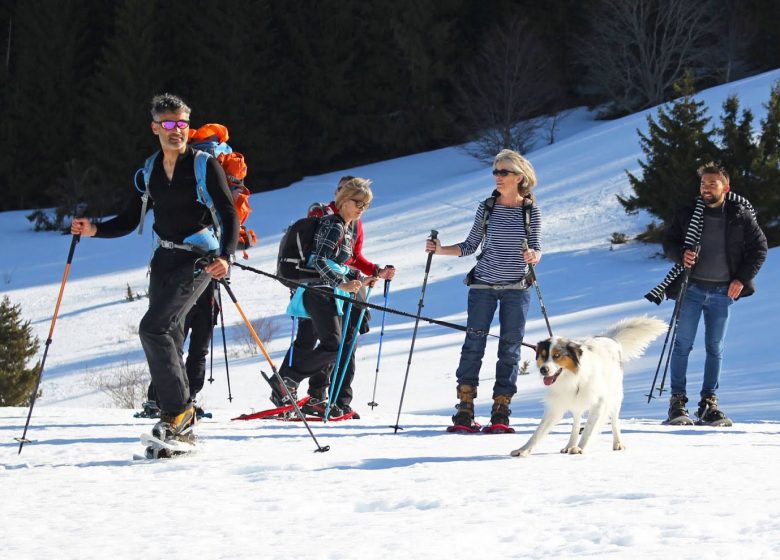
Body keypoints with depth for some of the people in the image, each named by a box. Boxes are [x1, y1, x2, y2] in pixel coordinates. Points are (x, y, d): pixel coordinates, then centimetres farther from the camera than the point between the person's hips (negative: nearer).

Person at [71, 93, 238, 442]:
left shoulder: (205, 165, -6)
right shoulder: (150, 171, 9)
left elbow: (229, 215, -10)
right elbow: (128, 221, 13)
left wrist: (226, 257, -27)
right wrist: (94, 230, -5)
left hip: (199, 257, -6)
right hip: (165, 257, 6)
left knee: (153, 327, -21)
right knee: (168, 340, 4)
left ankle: (178, 410, -15)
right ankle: (181, 427, 10)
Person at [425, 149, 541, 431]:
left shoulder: (531, 211, 1)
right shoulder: (487, 207, 5)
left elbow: (537, 249, -1)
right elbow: (470, 246, 9)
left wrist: (533, 256, -24)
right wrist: (440, 249, -4)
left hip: (516, 288, -1)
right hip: (483, 285, 1)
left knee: (510, 348, 1)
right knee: (474, 344, -5)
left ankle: (501, 411, 6)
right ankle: (464, 409, -2)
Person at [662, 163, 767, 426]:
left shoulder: (741, 216, 0)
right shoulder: (687, 215, 2)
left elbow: (759, 248, 6)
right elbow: (669, 242, 9)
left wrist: (742, 278, -3)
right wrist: (681, 255, -14)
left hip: (723, 292, 0)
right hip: (691, 288, 0)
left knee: (715, 348, 5)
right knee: (682, 344, -4)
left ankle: (708, 403, 11)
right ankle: (677, 402, -1)